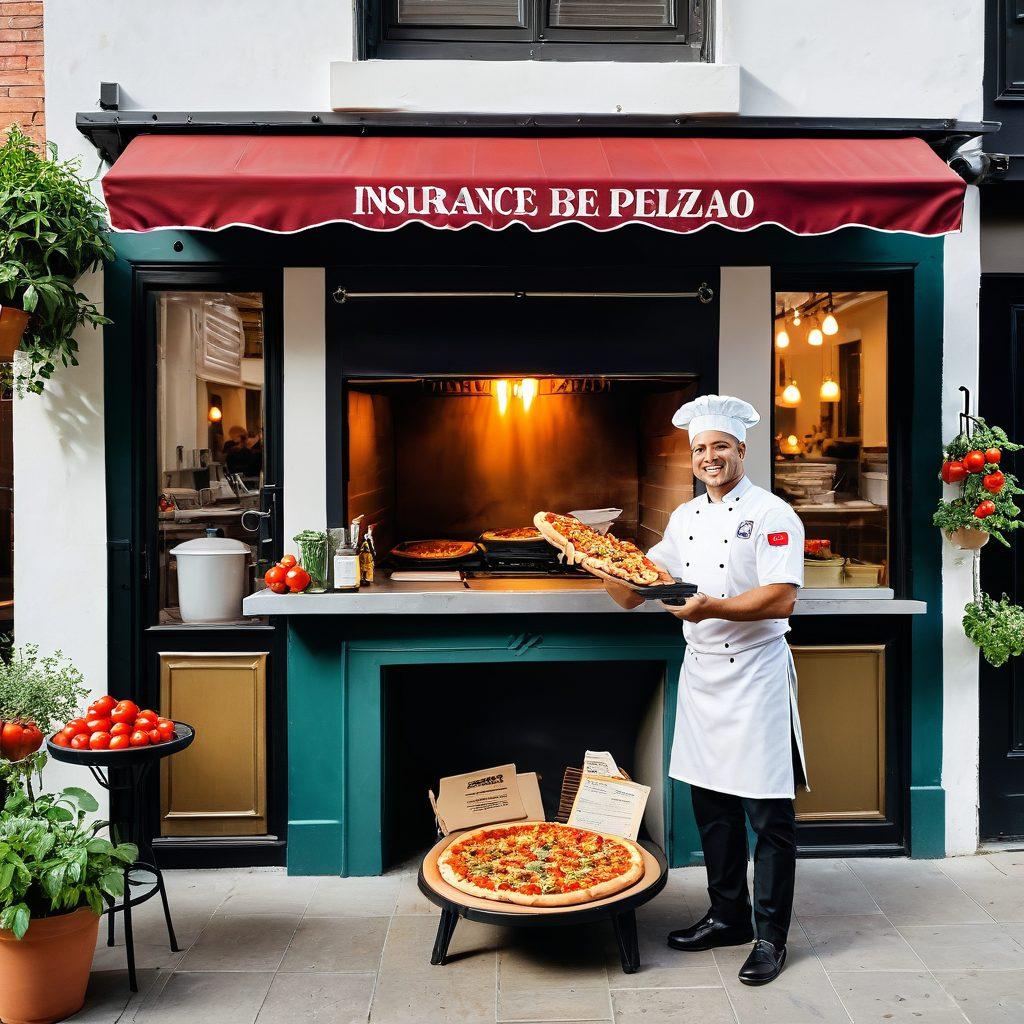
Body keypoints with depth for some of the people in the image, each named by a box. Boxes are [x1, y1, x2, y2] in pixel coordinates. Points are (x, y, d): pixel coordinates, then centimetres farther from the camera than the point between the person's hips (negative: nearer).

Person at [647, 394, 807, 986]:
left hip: (755, 673, -7)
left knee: (769, 814, 1)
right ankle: (728, 916, 31)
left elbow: (782, 599, -20)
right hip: (700, 671, 7)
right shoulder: (686, 517, 12)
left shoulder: (771, 514, -10)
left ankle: (771, 937, 15)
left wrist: (712, 607, -29)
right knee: (711, 803, 15)